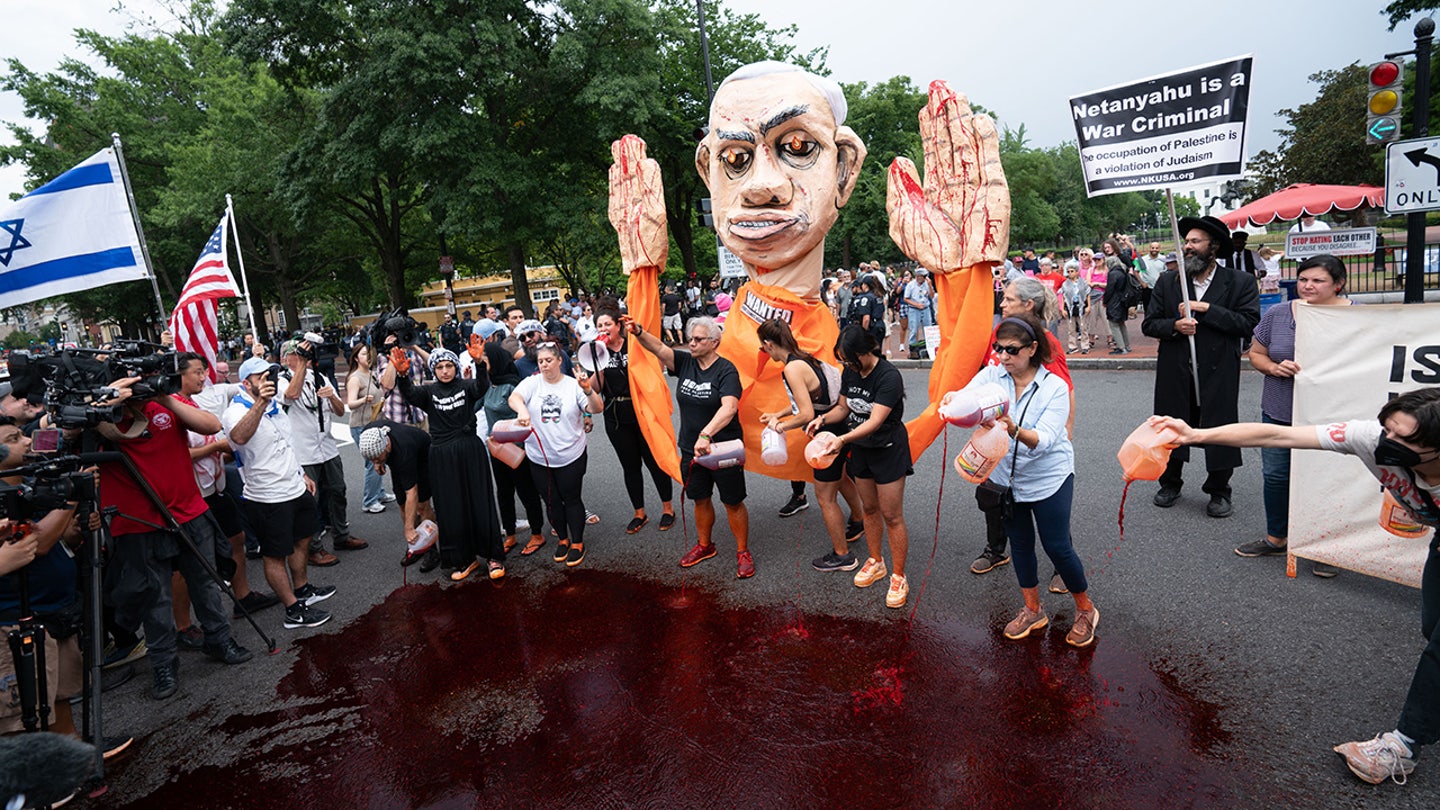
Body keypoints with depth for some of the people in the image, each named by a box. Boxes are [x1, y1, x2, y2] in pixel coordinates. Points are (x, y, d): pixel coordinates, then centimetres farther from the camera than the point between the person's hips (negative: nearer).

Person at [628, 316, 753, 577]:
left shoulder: (726, 370, -17)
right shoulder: (685, 362, 2)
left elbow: (729, 407, -31)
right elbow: (658, 347, -9)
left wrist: (706, 435, -45)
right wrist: (638, 332, -29)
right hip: (691, 448, 5)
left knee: (733, 503, 7)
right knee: (700, 499, 19)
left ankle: (743, 551, 25)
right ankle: (704, 546, 39)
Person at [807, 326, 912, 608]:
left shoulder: (889, 376, -25)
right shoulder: (849, 372, -2)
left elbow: (875, 421, -31)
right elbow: (843, 407, 10)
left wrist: (843, 439, -43)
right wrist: (822, 418, -11)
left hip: (888, 450, -7)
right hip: (860, 449, 7)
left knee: (892, 516, 0)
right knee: (870, 509, 18)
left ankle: (899, 577, 12)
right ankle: (876, 562, 36)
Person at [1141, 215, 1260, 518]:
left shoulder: (1240, 283, -1)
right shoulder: (1167, 282, 6)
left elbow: (1249, 323, -11)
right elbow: (1148, 324, 4)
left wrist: (1207, 309, -16)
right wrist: (1174, 325, -15)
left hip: (1218, 373, -2)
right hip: (1175, 371, 2)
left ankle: (1219, 491, 23)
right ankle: (1170, 483, 30)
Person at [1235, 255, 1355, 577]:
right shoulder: (1277, 314, 1)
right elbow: (1256, 353, 9)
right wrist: (1275, 368, -11)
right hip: (1280, 413, 2)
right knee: (1276, 476, 11)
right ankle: (1275, 538, 30)